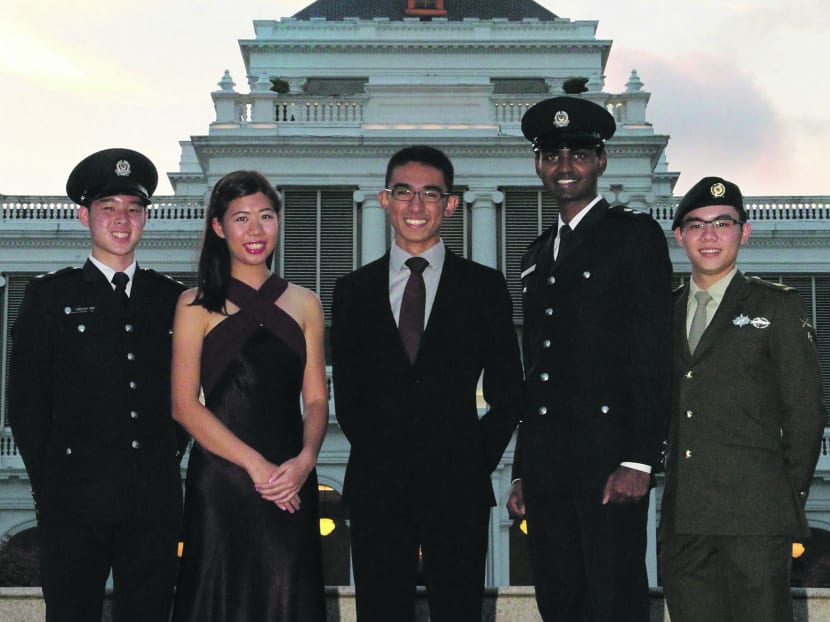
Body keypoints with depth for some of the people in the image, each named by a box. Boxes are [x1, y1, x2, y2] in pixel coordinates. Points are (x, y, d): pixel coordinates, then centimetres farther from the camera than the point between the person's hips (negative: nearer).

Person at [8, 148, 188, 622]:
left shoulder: (172, 299, 11)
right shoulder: (50, 297, 4)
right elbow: (26, 402, 3)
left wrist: (169, 458, 6)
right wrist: (49, 483, 0)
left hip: (155, 504, 2)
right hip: (75, 503, -2)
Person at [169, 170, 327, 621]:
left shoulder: (304, 304, 12)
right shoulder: (198, 305, 2)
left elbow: (316, 400, 10)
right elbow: (184, 406, -5)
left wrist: (305, 459, -9)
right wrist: (255, 464, -13)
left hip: (291, 483, 3)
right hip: (220, 479, -3)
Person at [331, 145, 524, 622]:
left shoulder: (485, 286, 6)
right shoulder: (354, 291, 10)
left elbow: (508, 394, 7)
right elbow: (346, 396, 12)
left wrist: (477, 461, 1)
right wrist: (378, 455, 3)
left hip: (458, 488, -1)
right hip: (377, 488, 1)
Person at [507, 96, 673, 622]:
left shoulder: (634, 234, 0)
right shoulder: (538, 256, 20)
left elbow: (655, 355, -9)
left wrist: (639, 461, -17)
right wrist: (522, 474, 15)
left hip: (609, 459, -6)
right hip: (545, 464, 6)